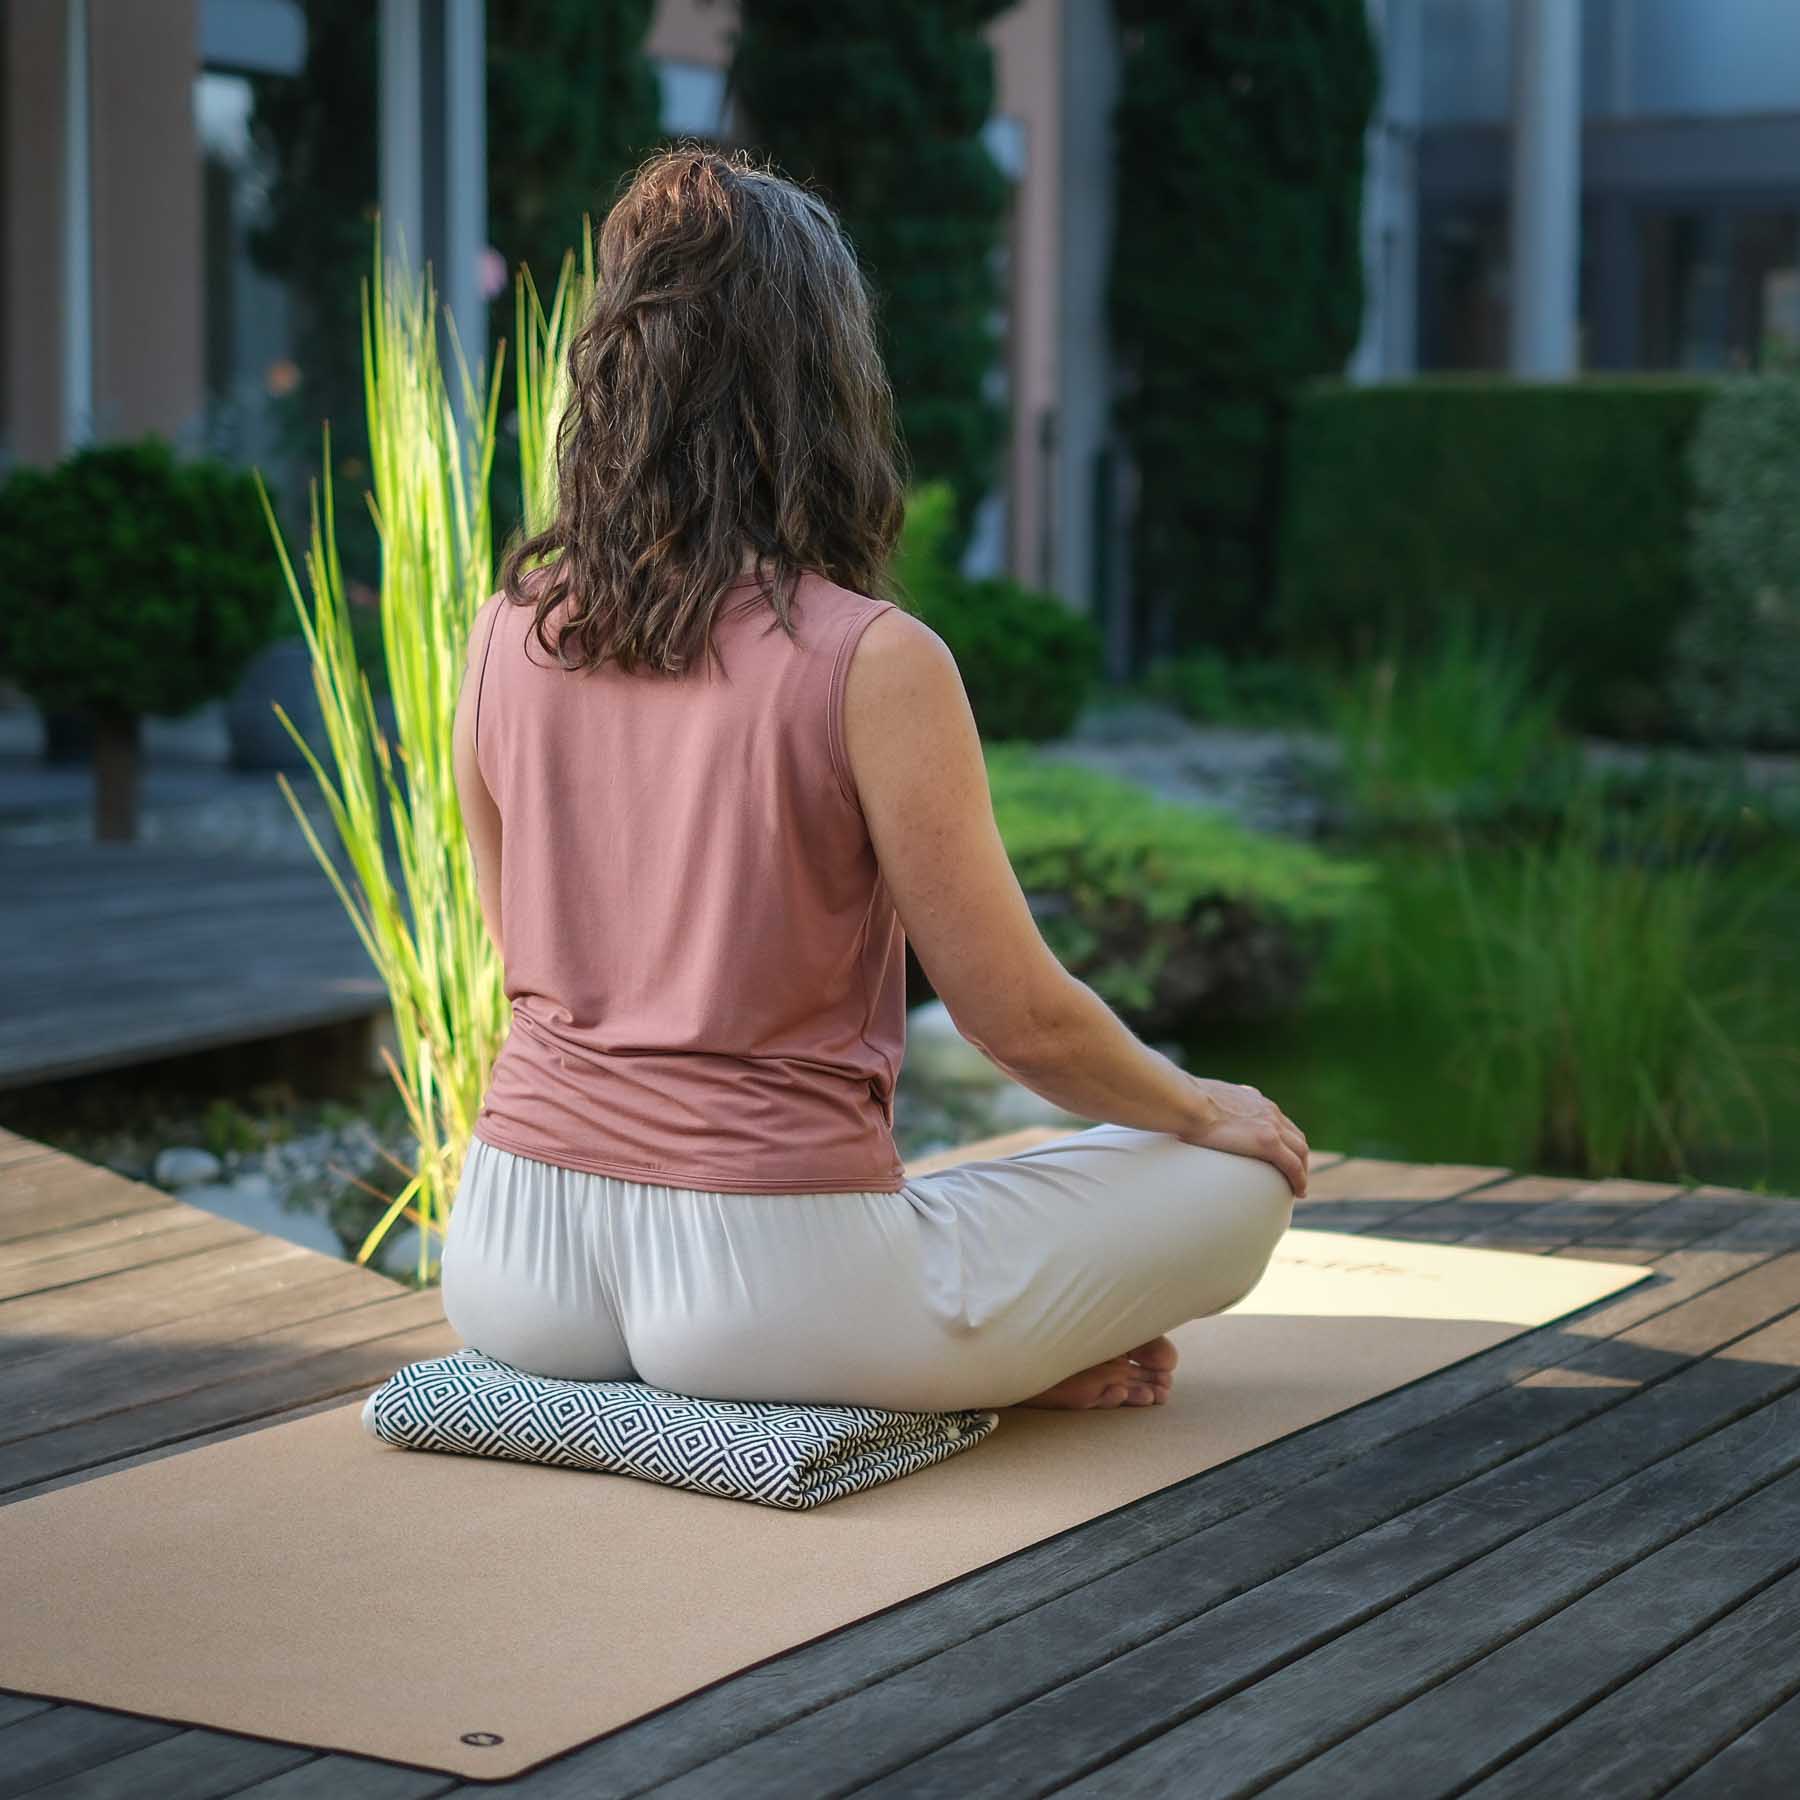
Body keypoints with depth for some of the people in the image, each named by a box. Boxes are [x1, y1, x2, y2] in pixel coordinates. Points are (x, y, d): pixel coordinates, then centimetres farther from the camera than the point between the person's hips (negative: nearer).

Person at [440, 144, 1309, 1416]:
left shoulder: (508, 633, 1)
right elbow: (1022, 1021, -6)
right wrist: (1210, 1111, 14)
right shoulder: (876, 663, -15)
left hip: (517, 1266, 5)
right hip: (763, 1286, -5)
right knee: (1242, 1181, 13)